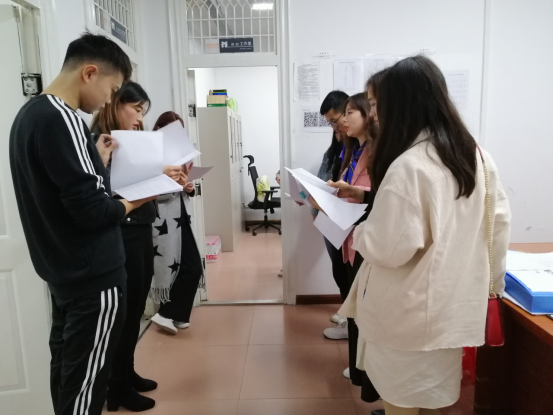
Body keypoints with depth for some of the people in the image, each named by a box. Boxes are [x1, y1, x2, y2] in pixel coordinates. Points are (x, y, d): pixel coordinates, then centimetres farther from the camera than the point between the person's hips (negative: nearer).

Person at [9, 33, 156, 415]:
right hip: (93, 276, -10)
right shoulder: (62, 120, -20)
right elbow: (91, 211, -24)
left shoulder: (29, 114, 10)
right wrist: (139, 198, -9)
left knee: (67, 370, 20)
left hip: (61, 270, 10)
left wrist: (96, 161, 12)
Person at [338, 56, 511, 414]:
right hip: (453, 302, 8)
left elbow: (390, 249, -25)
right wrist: (491, 279, 17)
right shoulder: (478, 156, 1)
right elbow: (499, 222, 7)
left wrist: (358, 232, -5)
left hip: (410, 311, -7)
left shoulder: (408, 165, -25)